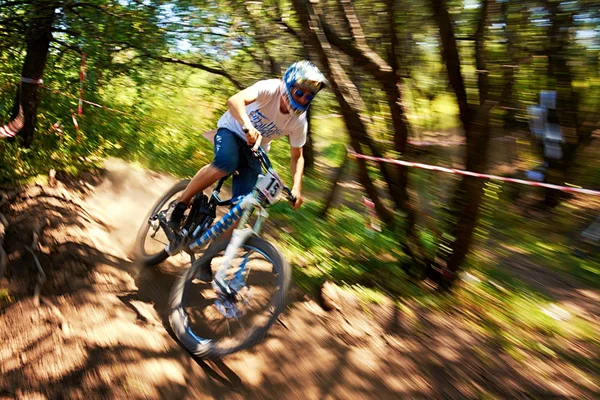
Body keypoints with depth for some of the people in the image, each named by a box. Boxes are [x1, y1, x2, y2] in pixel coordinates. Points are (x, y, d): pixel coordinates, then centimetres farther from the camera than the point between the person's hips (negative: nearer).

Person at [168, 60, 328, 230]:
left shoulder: (299, 122, -15)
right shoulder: (270, 88, -27)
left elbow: (297, 156, -3)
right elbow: (234, 100, -44)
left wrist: (297, 187, -17)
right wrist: (247, 125, -63)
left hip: (254, 148, 4)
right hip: (232, 130, -4)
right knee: (226, 163, -37)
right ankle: (181, 203, -17)